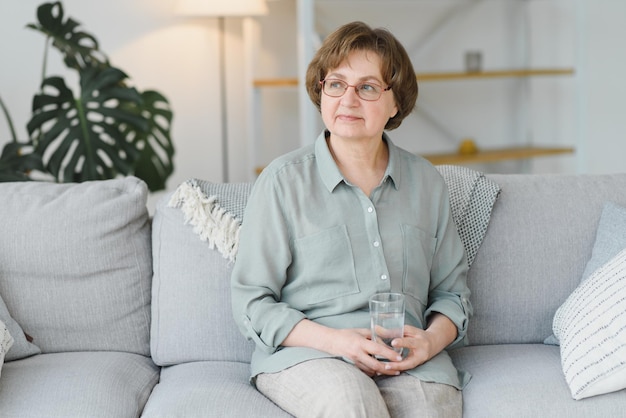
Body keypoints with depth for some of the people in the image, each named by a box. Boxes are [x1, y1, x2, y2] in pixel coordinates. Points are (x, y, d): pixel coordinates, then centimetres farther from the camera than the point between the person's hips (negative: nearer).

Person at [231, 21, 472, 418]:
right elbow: (252, 302, 1)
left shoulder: (426, 182, 13)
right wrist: (334, 340, -14)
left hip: (404, 355, 2)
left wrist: (432, 339, -5)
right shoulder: (283, 180, 3)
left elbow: (451, 288, 19)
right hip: (305, 352, -2)